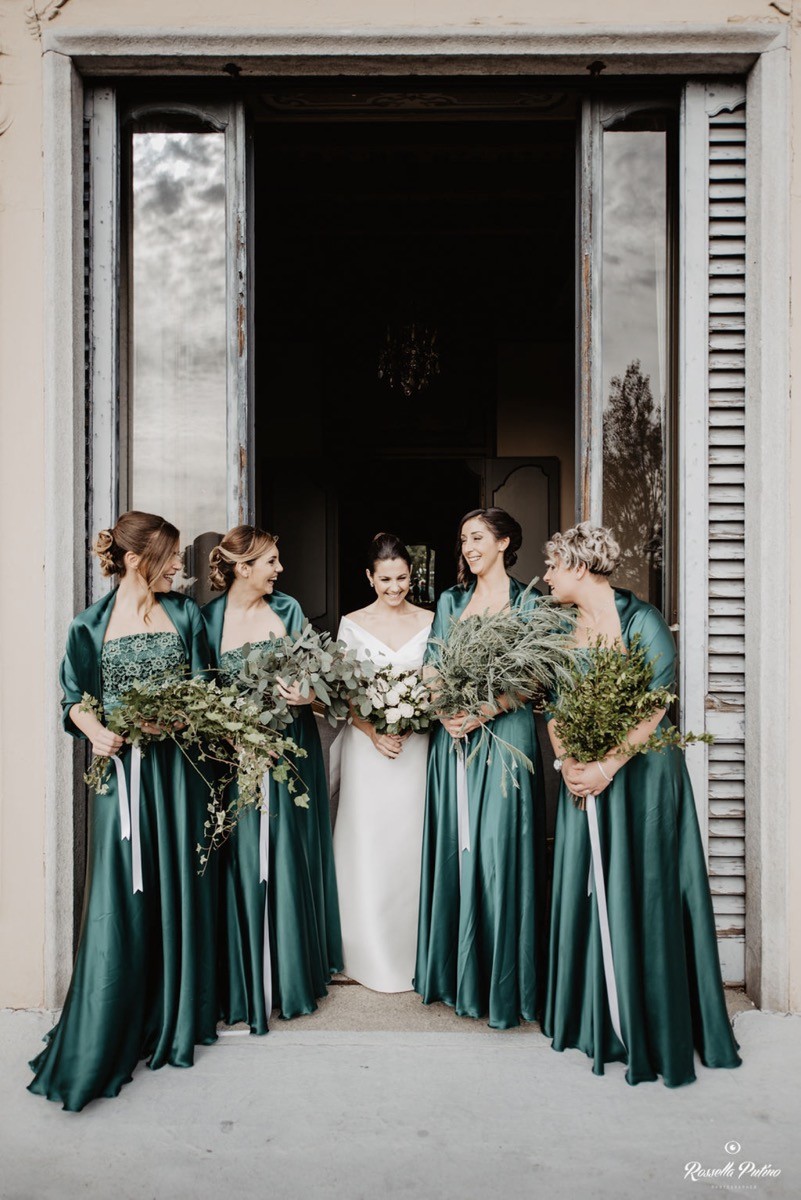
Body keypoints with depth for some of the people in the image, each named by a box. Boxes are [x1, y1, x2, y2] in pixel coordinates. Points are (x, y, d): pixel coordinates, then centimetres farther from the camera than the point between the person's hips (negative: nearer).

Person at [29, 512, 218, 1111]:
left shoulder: (185, 613, 7)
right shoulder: (92, 626, 2)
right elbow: (76, 700, 6)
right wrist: (97, 732, -14)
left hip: (179, 769, 2)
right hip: (123, 771, -2)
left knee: (178, 890, 8)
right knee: (120, 899, 0)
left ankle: (175, 1018, 24)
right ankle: (103, 1043, 13)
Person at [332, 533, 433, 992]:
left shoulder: (429, 622, 4)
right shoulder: (353, 624, 3)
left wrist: (409, 725, -12)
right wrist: (374, 732, -14)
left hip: (416, 745, 0)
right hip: (367, 744, 0)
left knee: (411, 846, 4)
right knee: (367, 847, 3)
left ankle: (413, 954, 21)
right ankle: (372, 958, 19)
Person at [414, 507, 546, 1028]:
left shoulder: (527, 604, 2)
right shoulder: (451, 601, 14)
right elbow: (433, 669, 8)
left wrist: (483, 712, -18)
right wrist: (445, 712, -10)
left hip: (504, 735, -4)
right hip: (453, 736, 4)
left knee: (498, 849, -3)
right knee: (454, 847, 7)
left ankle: (502, 982, 10)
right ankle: (456, 972, 21)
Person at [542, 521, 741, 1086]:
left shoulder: (640, 620, -11)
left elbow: (654, 706, -16)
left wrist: (608, 767, -20)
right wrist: (567, 762, -7)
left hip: (641, 774, -5)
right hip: (585, 779, 6)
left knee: (644, 896, 2)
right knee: (587, 894, 10)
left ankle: (654, 1030, 18)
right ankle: (596, 1019, 26)